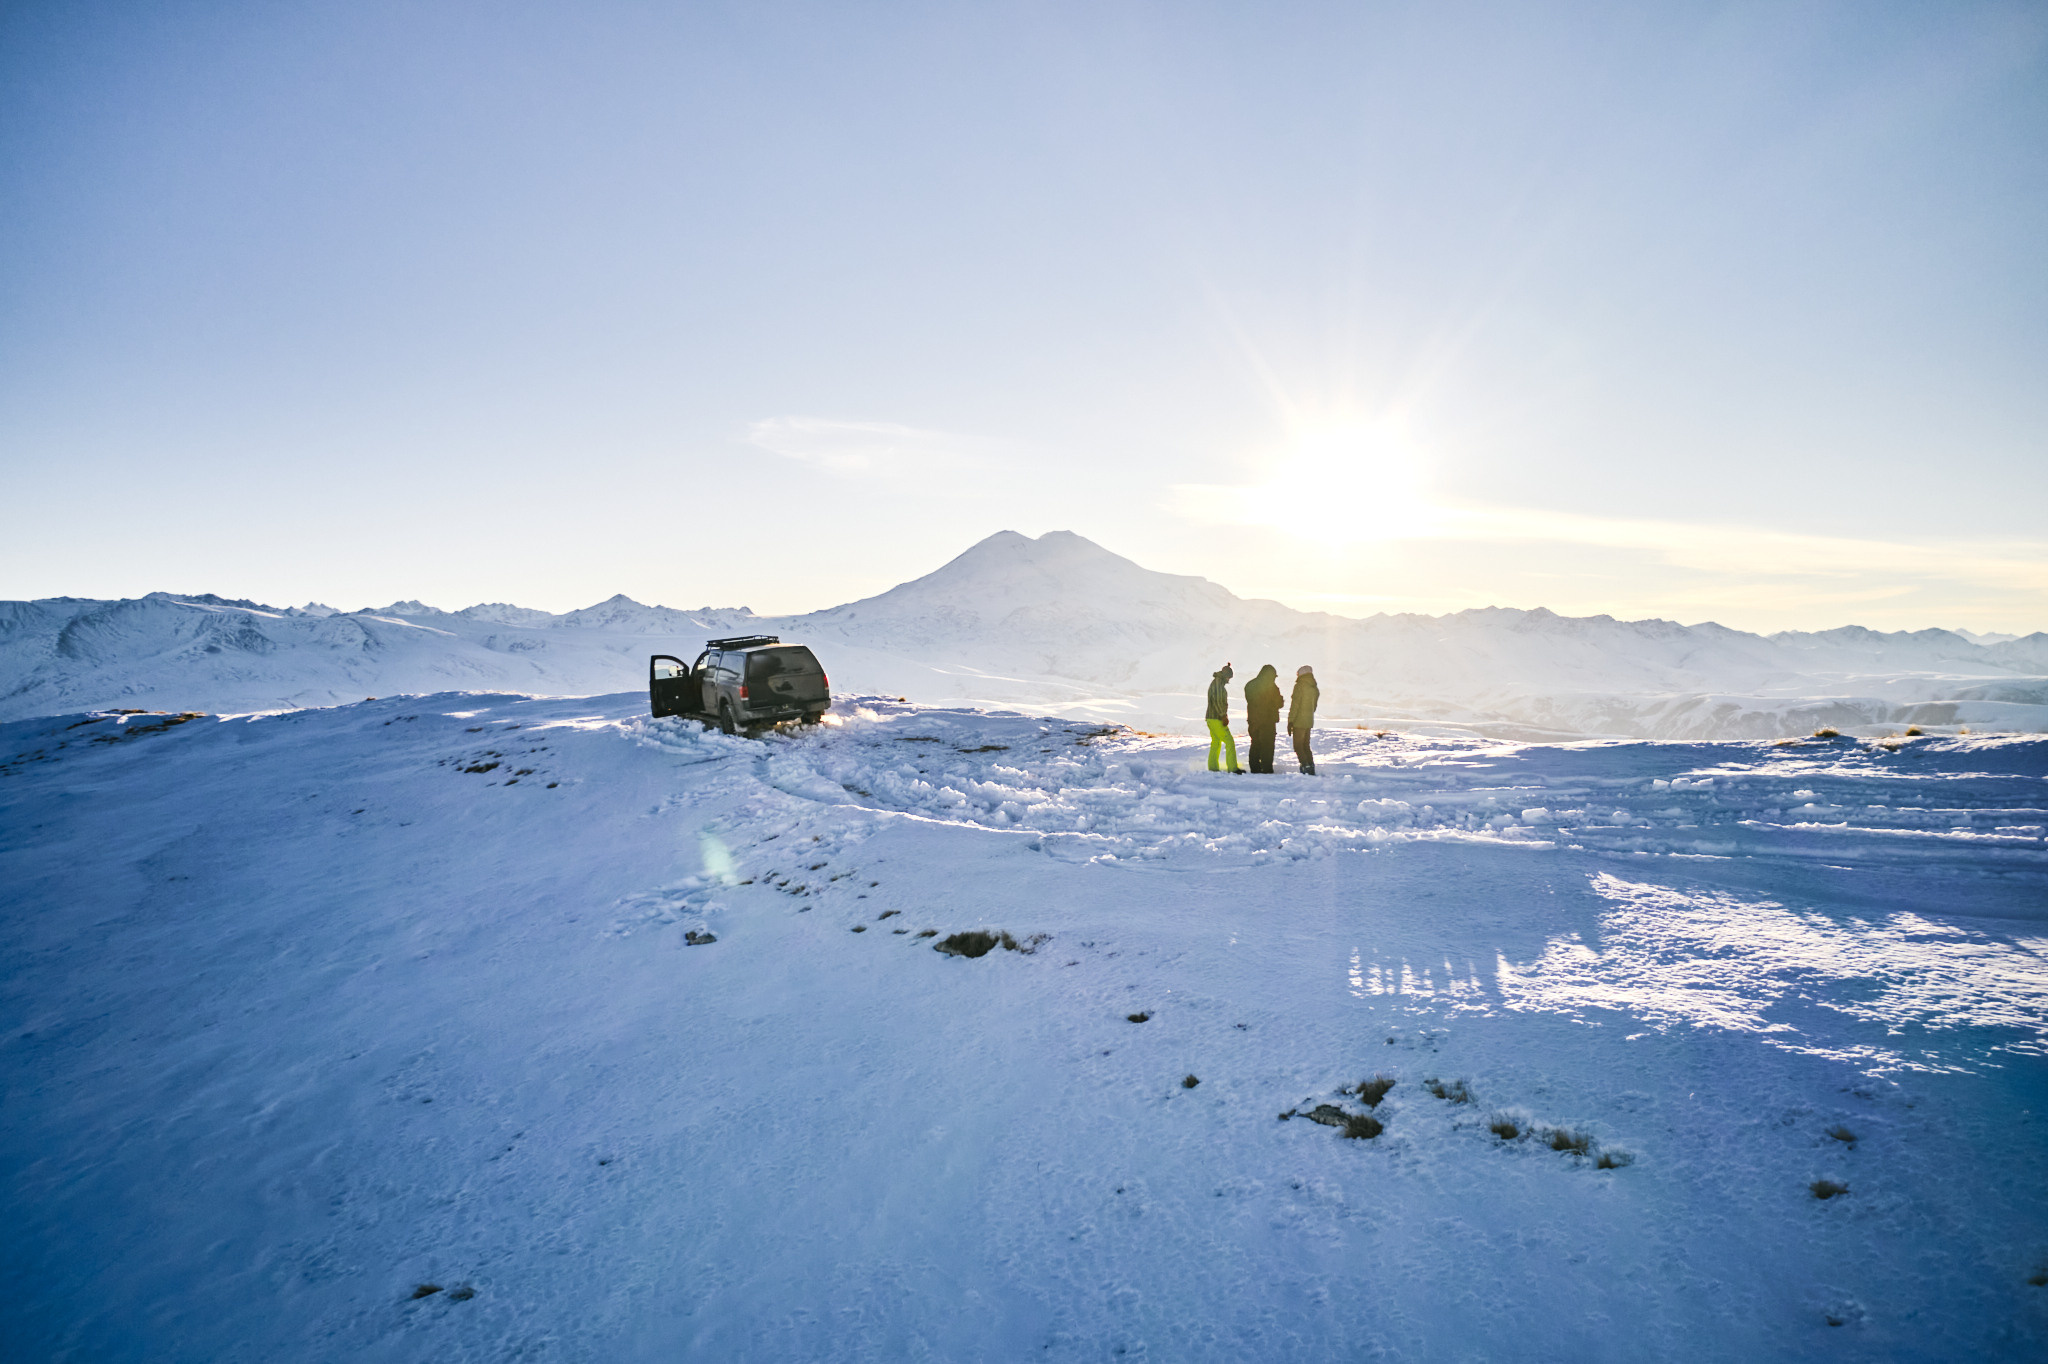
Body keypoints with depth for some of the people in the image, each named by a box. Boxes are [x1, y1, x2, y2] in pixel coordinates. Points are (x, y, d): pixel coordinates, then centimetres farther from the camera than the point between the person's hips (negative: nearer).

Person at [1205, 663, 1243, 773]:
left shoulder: (1215, 682, 18)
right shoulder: (1218, 682, -12)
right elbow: (1217, 701, -21)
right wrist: (1223, 716, -21)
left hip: (1211, 718, 10)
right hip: (1216, 719, -10)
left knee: (1215, 743, 12)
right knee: (1229, 742, -9)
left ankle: (1212, 768, 13)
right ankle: (1233, 768, -11)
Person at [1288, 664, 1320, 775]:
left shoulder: (1300, 686, -11)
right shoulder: (1315, 688, 11)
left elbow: (1295, 704, -15)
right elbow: (1314, 706, 16)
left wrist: (1290, 721, -13)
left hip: (1299, 721, -7)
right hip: (1309, 721, 7)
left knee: (1298, 746, -5)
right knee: (1306, 746, 16)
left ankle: (1305, 766, -16)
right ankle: (1311, 767, 11)